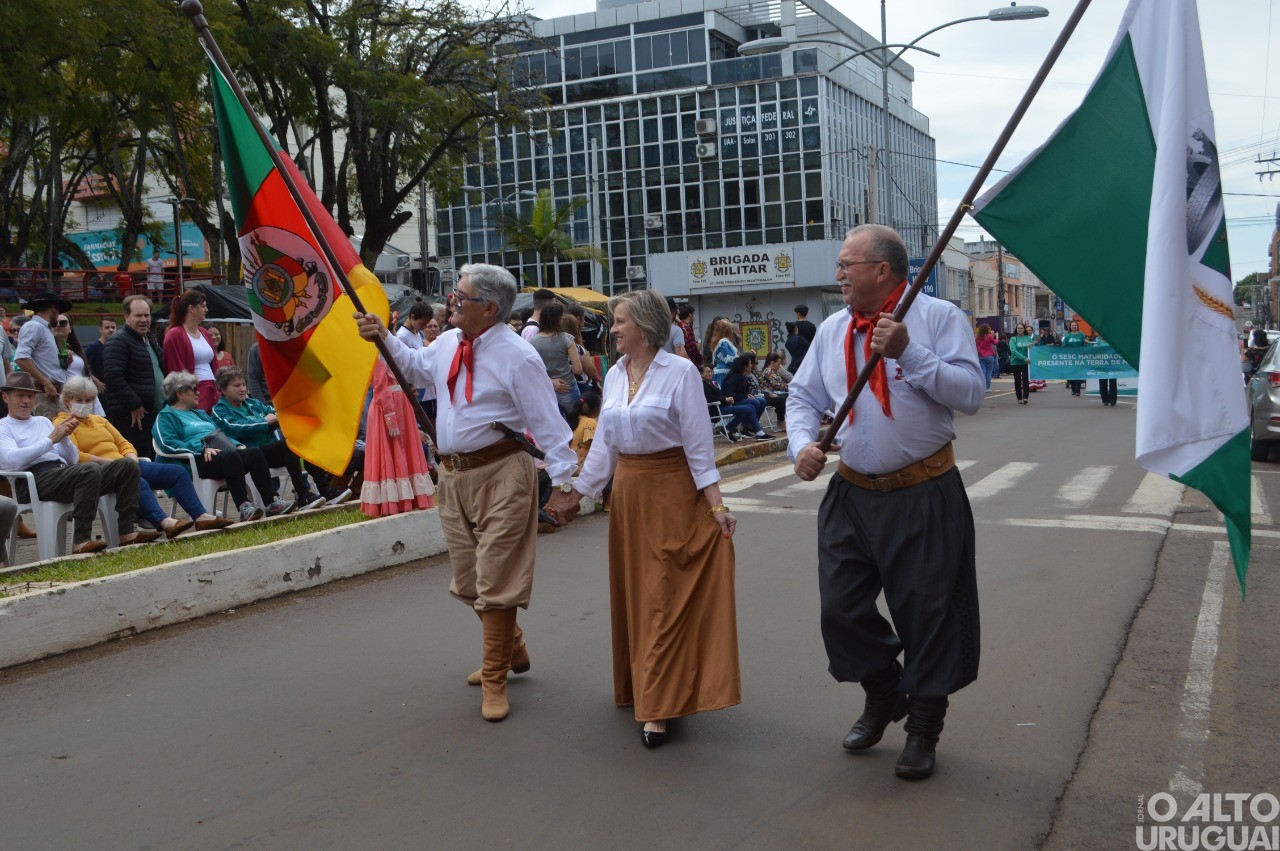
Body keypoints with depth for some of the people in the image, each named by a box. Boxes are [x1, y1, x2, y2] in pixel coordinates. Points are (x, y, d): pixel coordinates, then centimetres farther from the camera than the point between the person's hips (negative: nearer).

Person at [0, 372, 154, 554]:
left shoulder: (43, 421, 29)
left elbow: (73, 459, 23)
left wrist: (64, 437, 4)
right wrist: (51, 439, -7)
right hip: (36, 477, -7)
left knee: (127, 465, -10)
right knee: (91, 470, -36)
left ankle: (126, 531, -16)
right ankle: (81, 541, -36)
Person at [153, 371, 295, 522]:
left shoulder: (199, 413, 36)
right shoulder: (165, 416, 10)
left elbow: (220, 434, 34)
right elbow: (167, 444, -9)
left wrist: (237, 445, 12)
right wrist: (202, 448, -18)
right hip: (199, 461, -7)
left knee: (255, 452, -22)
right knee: (230, 456, -38)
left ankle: (271, 504, -31)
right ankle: (244, 507, -45)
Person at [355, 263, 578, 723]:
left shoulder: (517, 356, -16)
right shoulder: (448, 344, 6)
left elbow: (547, 422, -16)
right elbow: (414, 365, 30)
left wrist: (563, 478, -20)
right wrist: (385, 338, 17)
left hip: (500, 473, -8)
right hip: (453, 473, 8)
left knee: (495, 579, -1)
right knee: (467, 579, 19)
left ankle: (494, 680, 14)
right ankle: (512, 649, 42)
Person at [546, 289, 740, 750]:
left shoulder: (679, 372, -10)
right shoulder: (614, 375, 8)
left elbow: (698, 443, -11)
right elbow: (603, 444, 13)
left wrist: (715, 504, -15)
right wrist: (576, 493, 11)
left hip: (671, 491, -6)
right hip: (627, 491, 7)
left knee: (663, 597, -4)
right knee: (632, 595, 12)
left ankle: (656, 709, 1)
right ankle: (640, 688, 27)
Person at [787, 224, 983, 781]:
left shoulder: (938, 317, -8)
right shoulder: (832, 329, 9)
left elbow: (970, 394, -16)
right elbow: (804, 395, 14)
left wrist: (908, 353, -24)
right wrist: (802, 443, -5)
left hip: (924, 496, -5)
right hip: (852, 494, 5)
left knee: (927, 612, 4)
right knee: (840, 609, 9)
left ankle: (923, 726, 24)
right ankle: (883, 694, 37)